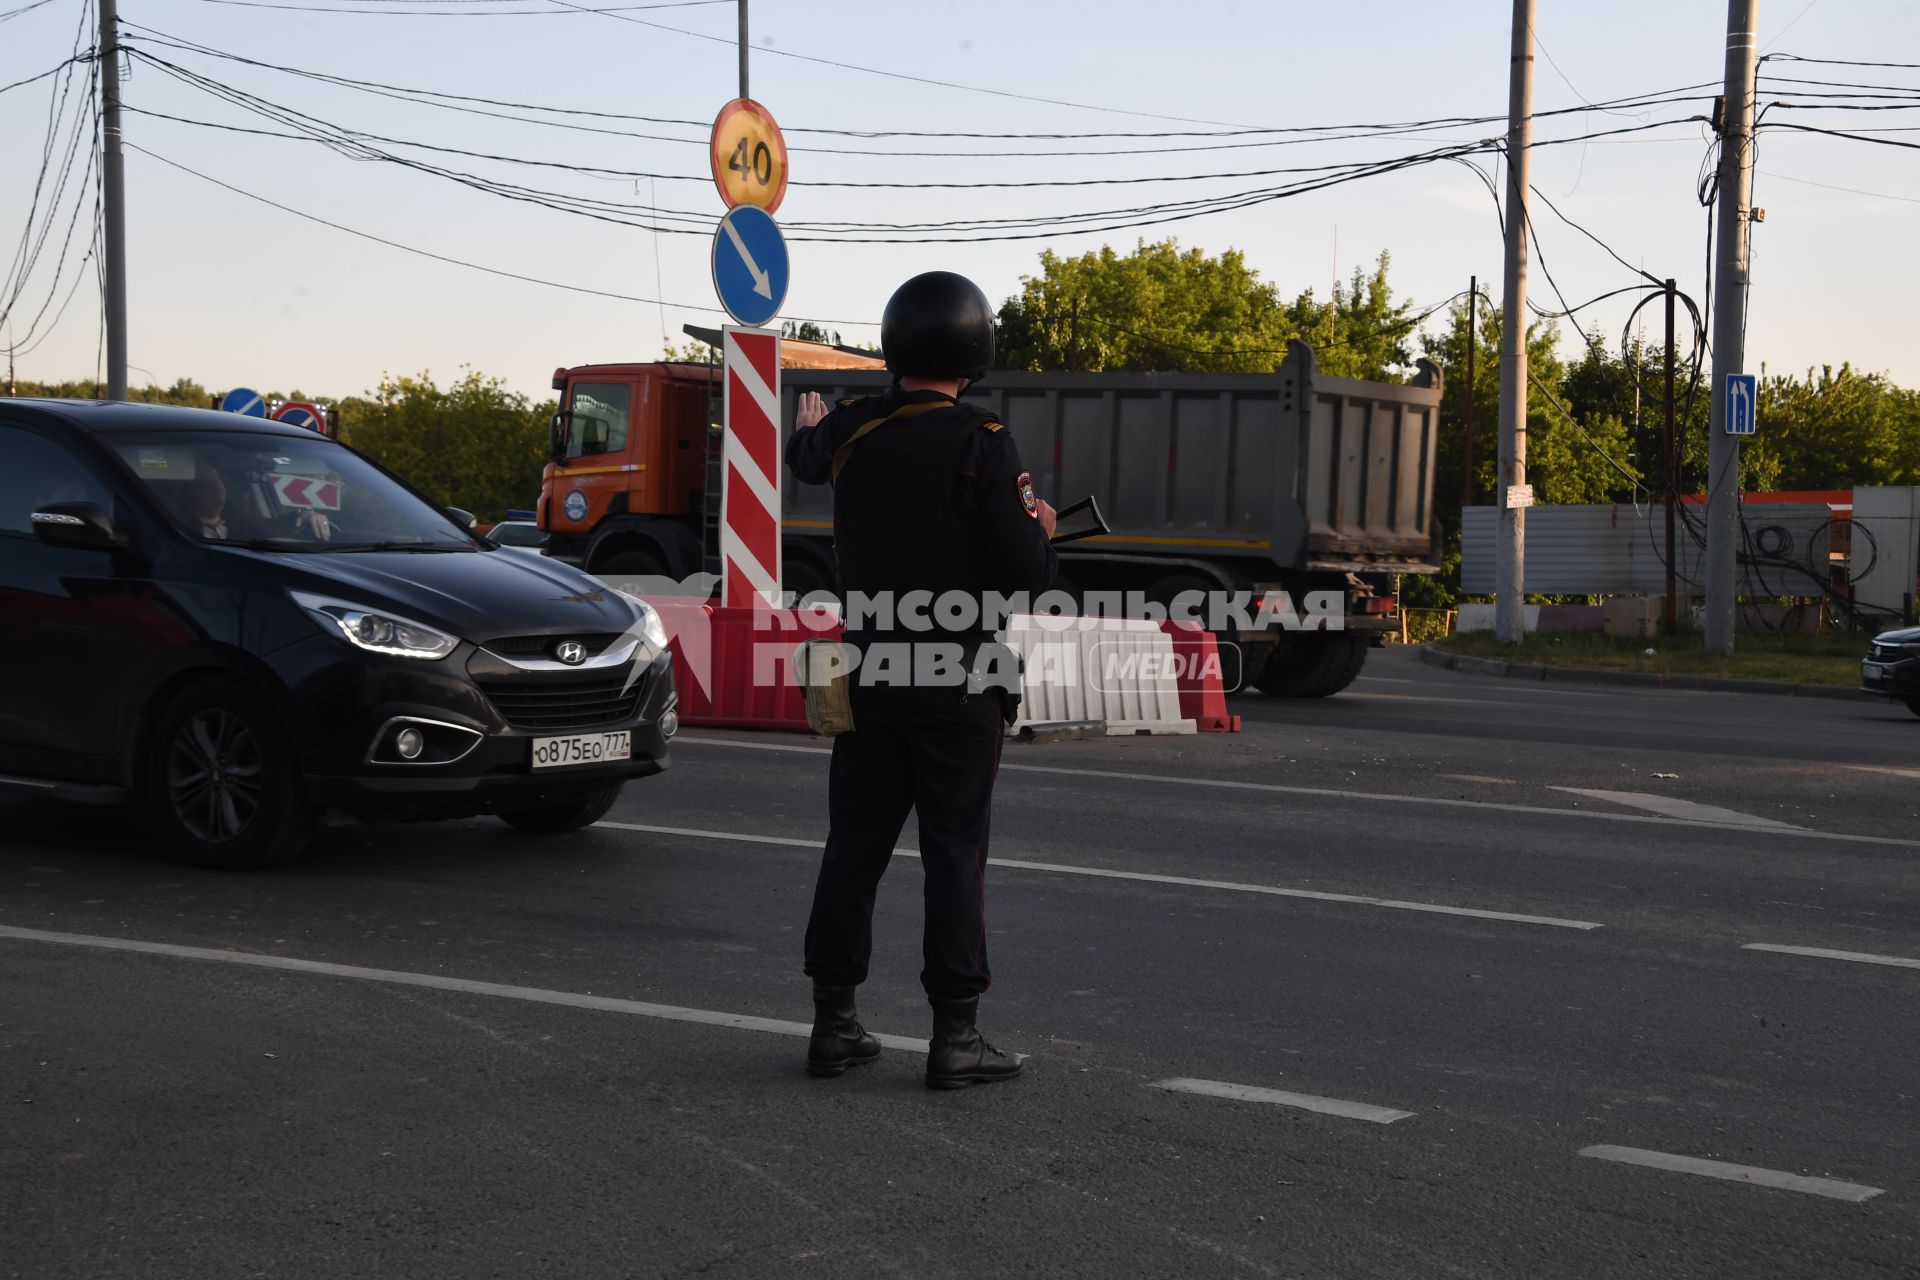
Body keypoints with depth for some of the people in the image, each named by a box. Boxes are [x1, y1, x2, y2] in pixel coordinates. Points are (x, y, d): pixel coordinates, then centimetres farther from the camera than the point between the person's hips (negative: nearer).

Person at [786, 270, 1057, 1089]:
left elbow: (807, 460, 28)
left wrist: (805, 427, 52)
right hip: (958, 679, -5)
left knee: (853, 846, 12)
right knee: (954, 854, 1)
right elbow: (1026, 577, -17)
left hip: (869, 675, 5)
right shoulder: (982, 445, -15)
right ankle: (955, 1035, 4)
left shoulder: (853, 432, 2)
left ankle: (834, 1022, 18)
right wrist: (1040, 526, 6)